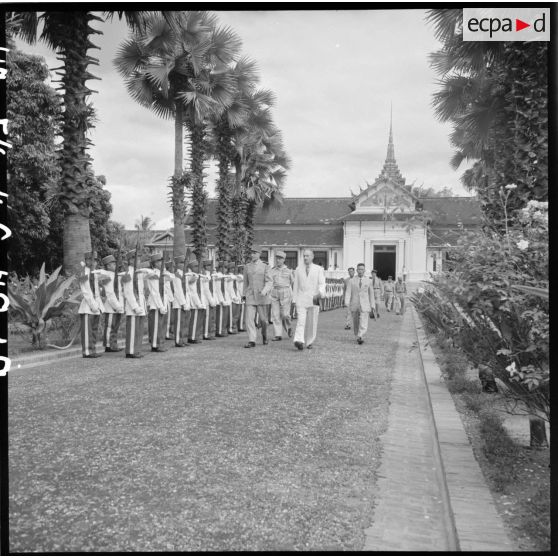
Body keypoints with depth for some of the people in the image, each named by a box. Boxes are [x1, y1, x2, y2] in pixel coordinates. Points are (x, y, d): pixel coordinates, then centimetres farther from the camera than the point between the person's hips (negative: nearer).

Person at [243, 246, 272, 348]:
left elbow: (269, 282, -6)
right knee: (250, 318, -9)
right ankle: (251, 341, -8)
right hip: (250, 297, 2)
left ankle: (264, 335, 30)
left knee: (263, 319, 4)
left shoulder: (265, 267, 1)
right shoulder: (247, 267, 9)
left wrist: (264, 291, -23)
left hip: (262, 296, -2)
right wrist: (245, 294, 18)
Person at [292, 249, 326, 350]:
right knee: (301, 320, -15)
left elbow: (322, 283, -3)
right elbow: (295, 285, 12)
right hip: (301, 299, 0)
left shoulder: (319, 269, 5)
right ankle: (299, 341, -27)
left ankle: (309, 342, 19)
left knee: (312, 323, 5)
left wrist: (320, 293, -23)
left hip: (314, 299, 0)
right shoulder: (298, 269, 10)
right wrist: (294, 299, 9)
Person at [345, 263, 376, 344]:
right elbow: (348, 293, -5)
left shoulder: (368, 281, 5)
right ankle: (357, 336, 28)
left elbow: (371, 294, 10)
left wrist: (372, 305, 9)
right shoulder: (351, 281, 2)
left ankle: (360, 337, -22)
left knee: (363, 324, -15)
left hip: (364, 306, -1)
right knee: (356, 324, 11)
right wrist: (347, 303, -18)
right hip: (354, 305, 1)